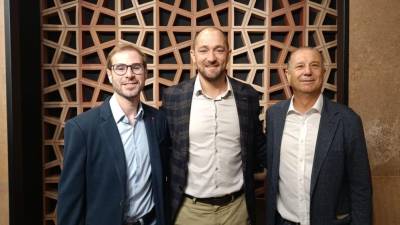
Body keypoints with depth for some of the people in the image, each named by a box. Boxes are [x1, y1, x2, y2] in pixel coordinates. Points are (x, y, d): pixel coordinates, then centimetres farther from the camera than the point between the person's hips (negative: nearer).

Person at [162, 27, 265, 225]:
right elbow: (163, 150, 1)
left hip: (237, 206, 2)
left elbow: (257, 147, 9)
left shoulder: (248, 96, -3)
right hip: (189, 208, -1)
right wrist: (165, 199, 2)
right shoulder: (173, 96, -7)